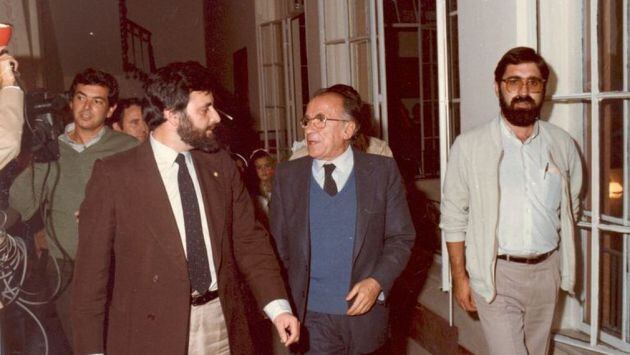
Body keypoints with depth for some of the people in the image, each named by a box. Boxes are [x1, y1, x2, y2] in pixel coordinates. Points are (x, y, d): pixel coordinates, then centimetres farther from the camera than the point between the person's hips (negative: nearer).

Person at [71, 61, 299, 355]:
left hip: (221, 324, 4)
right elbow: (92, 269, -7)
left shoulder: (220, 165, 3)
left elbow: (248, 239, 5)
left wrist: (278, 306, -5)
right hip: (151, 331, -4)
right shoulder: (113, 175, -9)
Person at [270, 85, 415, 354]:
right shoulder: (286, 176, 0)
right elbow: (279, 242, 5)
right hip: (311, 315, 0)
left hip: (365, 311, 0)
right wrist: (292, 297, -2)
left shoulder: (382, 171, -2)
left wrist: (377, 282, -13)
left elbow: (401, 237, 1)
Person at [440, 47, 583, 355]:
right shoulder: (469, 146, -9)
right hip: (496, 273, -3)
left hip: (546, 271, 4)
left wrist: (565, 267, 11)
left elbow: (570, 208, 13)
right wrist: (460, 277, -4)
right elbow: (454, 217, -4)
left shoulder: (563, 145, 1)